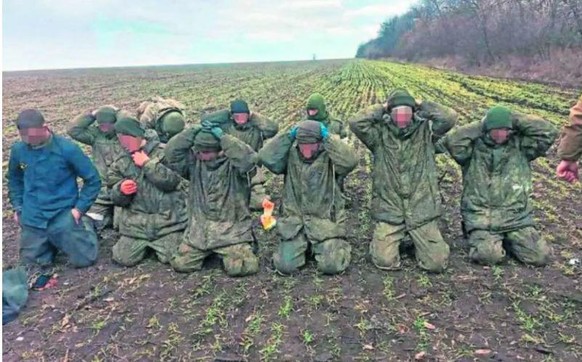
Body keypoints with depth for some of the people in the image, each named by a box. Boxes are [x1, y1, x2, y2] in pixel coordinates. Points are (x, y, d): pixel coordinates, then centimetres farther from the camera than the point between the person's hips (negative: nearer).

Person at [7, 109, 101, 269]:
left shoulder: (67, 148, -17)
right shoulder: (18, 149, -4)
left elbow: (93, 179, -8)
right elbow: (14, 178, 17)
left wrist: (80, 208, -10)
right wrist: (17, 206, 10)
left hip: (63, 215, -4)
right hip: (32, 218, 4)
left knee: (83, 260, -3)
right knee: (32, 261, 10)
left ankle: (84, 226, 25)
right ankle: (53, 241, 38)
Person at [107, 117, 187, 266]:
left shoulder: (164, 152, -6)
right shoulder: (120, 163, 6)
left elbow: (171, 181, -19)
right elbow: (116, 198, 5)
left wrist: (147, 163, -18)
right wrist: (121, 190, -19)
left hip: (168, 219, -3)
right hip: (136, 222, 4)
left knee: (172, 258, -9)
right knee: (124, 259, 0)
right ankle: (147, 245, 30)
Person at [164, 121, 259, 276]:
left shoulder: (233, 164, -9)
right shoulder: (194, 161, 3)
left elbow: (248, 158, -31)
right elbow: (171, 153, -10)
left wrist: (222, 135, -27)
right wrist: (194, 130, -17)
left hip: (231, 229, -4)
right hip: (199, 229, 4)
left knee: (239, 268, -17)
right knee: (180, 264, 0)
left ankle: (244, 249, 19)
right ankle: (207, 252, 29)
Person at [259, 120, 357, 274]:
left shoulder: (330, 157, -7)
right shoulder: (290, 155, 0)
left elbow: (350, 161, -28)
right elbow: (266, 157, -16)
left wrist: (328, 137, -22)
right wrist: (289, 136, -15)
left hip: (325, 222, -2)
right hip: (295, 222, 2)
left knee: (331, 266, -11)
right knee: (285, 266, -5)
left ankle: (339, 245, 25)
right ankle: (304, 246, 28)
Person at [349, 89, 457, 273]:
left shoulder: (426, 131, 2)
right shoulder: (380, 135, -1)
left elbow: (449, 117, -12)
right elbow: (356, 123, -15)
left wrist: (422, 106, -2)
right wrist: (380, 109, -4)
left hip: (422, 211, 1)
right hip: (389, 212, -1)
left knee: (437, 263, 0)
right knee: (385, 261, -9)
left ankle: (418, 241, 32)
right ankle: (387, 240, 26)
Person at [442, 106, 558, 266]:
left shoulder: (520, 145, 7)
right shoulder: (474, 147, 0)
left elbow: (549, 132, -5)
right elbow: (451, 141, -19)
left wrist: (515, 119, -3)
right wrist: (480, 126, -10)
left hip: (516, 217, 3)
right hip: (481, 218, -3)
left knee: (540, 255, -7)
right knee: (488, 256, -24)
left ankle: (508, 239, 20)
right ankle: (486, 239, 11)